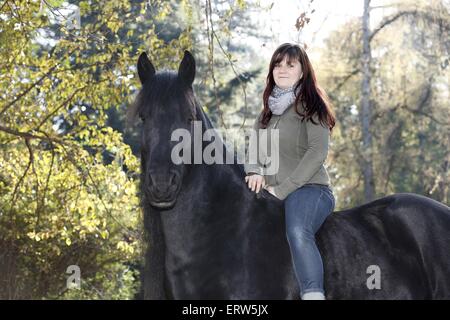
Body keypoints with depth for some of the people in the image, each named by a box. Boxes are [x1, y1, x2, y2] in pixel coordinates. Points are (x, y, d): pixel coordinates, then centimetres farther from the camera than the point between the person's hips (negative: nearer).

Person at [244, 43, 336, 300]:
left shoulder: (310, 104, 0)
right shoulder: (268, 112, 22)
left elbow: (318, 152, -12)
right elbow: (254, 148, 20)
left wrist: (281, 189, -15)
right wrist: (254, 171, -5)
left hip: (309, 189, -8)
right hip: (272, 194, 9)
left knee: (297, 233, -37)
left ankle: (314, 295, -51)